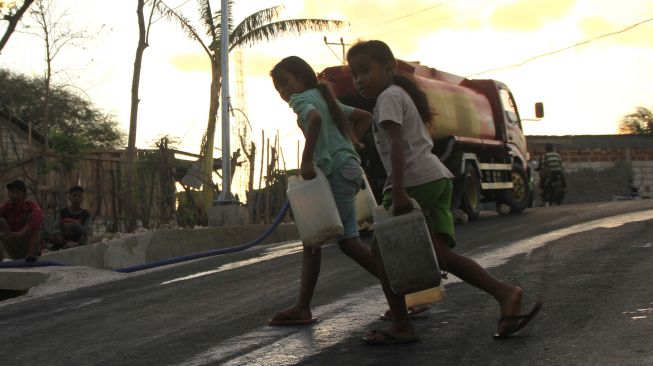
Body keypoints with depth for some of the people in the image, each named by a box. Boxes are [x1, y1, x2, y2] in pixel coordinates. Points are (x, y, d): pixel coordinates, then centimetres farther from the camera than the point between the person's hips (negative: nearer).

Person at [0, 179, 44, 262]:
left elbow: (38, 217, -34)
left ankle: (31, 254, -31)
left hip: (28, 247, -2)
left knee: (32, 217, -23)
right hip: (13, 251, 2)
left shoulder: (31, 205, -9)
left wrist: (20, 234, -46)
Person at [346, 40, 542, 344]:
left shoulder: (388, 97, -2)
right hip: (437, 177, 9)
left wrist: (398, 191, -25)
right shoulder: (404, 95, 27)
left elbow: (397, 144, -16)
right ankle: (503, 293, -10)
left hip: (415, 181, -9)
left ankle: (401, 325, 2)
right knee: (440, 253, 1)